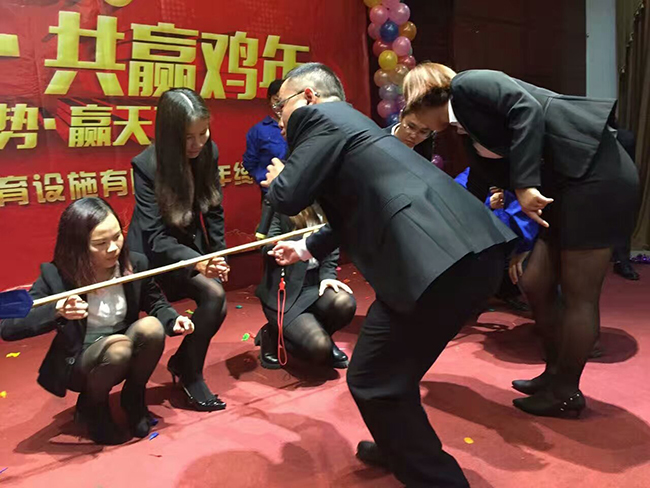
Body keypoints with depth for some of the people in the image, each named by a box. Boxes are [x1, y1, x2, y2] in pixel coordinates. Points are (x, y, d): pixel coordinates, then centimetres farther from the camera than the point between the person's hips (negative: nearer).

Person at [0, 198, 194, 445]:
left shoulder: (135, 263, -12)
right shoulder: (56, 276, -21)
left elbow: (155, 303, 4)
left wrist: (173, 320, -19)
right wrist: (57, 311, -41)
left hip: (126, 358, 3)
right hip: (78, 364, -3)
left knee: (151, 327, -27)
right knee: (118, 346, -34)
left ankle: (133, 398, 0)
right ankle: (92, 407, 0)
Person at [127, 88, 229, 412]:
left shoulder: (209, 152, -10)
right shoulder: (146, 165, -23)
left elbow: (214, 210, 3)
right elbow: (156, 237, -26)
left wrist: (219, 255, -4)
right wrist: (197, 263, -40)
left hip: (193, 245, 5)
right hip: (156, 255, -5)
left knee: (216, 306, -12)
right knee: (213, 294, -24)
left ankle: (183, 362, 15)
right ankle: (190, 374, -3)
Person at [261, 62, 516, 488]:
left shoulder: (320, 116, 3)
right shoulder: (351, 122, 30)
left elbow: (288, 198, -5)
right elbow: (361, 207, 41)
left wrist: (277, 177, 19)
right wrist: (307, 248, 52)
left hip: (438, 260, -10)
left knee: (373, 381, 3)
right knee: (393, 369, 26)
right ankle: (402, 448, 47)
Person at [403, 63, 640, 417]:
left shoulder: (467, 85, -5)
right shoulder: (472, 134, 19)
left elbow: (527, 108, -20)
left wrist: (525, 184, -24)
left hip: (598, 175, -9)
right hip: (568, 186, 9)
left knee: (578, 295, 1)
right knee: (536, 285, 11)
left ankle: (567, 392, 16)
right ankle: (556, 373, 29)